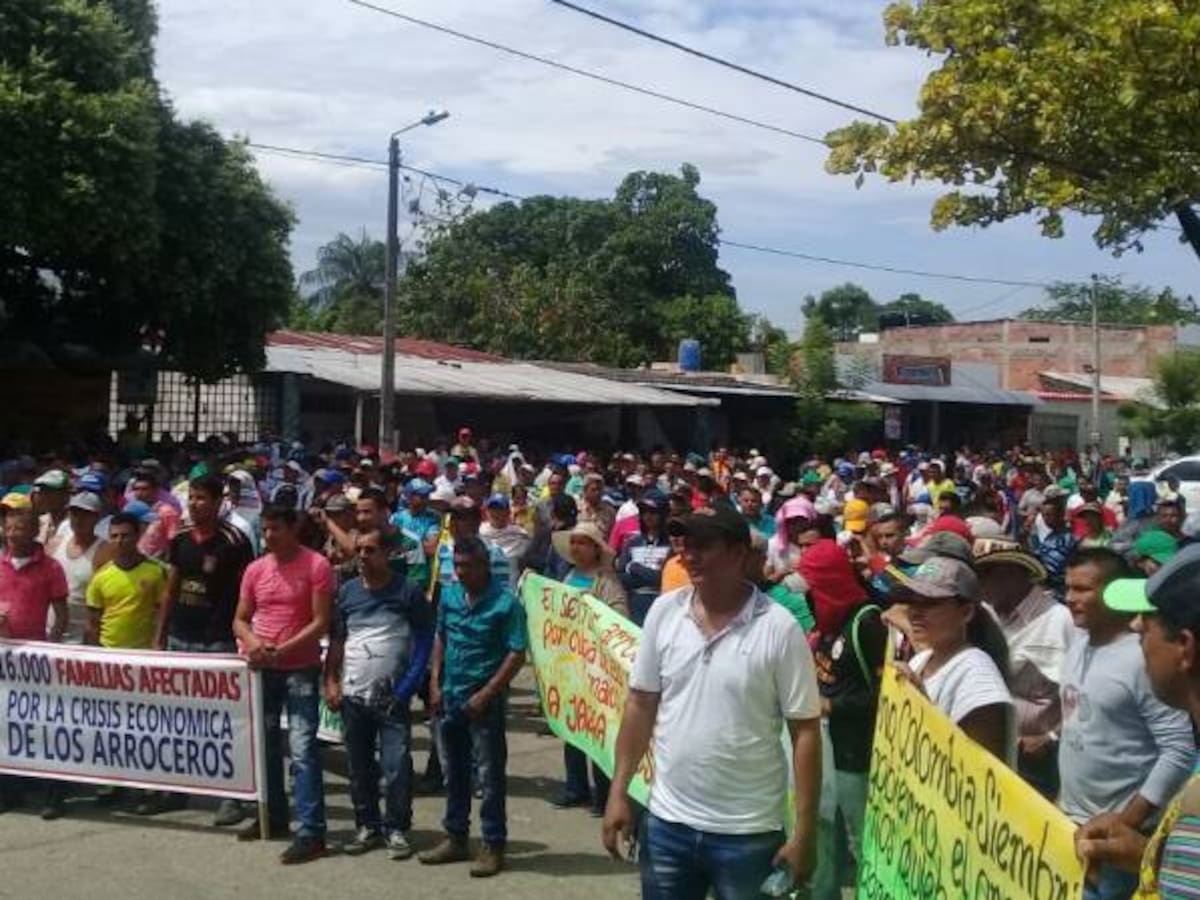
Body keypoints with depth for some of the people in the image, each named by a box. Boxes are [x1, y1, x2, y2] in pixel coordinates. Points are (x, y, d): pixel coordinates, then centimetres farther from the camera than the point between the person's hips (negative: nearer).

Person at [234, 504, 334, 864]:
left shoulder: (316, 566, -9)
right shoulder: (255, 569, 6)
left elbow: (321, 623, -12)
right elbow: (240, 620, 10)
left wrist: (281, 650, -19)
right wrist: (253, 642, -11)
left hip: (300, 670, -6)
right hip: (262, 669, 6)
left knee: (302, 750, -10)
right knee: (265, 745, 16)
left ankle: (311, 832, -8)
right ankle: (273, 817, 31)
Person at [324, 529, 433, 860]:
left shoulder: (408, 592, -4)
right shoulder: (347, 591, 7)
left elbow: (424, 640, -3)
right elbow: (336, 640, 11)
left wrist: (408, 686, -11)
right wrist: (331, 682, 2)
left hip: (392, 696, -4)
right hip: (353, 695, 4)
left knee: (396, 766, -6)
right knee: (359, 767, 11)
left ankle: (396, 829, 9)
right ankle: (367, 826, 24)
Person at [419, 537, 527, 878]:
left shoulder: (505, 602, -15)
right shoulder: (449, 594, 3)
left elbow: (517, 654, -15)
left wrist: (486, 694, -17)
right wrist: (434, 683, 6)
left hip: (485, 701, -6)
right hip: (449, 697, 6)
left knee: (490, 776, 3)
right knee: (453, 772, 16)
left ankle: (493, 846, 14)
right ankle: (455, 838, 29)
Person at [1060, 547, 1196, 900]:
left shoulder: (1144, 659, -18)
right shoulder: (1077, 650, 7)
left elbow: (1181, 751, -20)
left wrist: (1127, 824, -18)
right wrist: (1064, 797, 15)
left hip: (1116, 832, -8)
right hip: (1071, 821, 8)